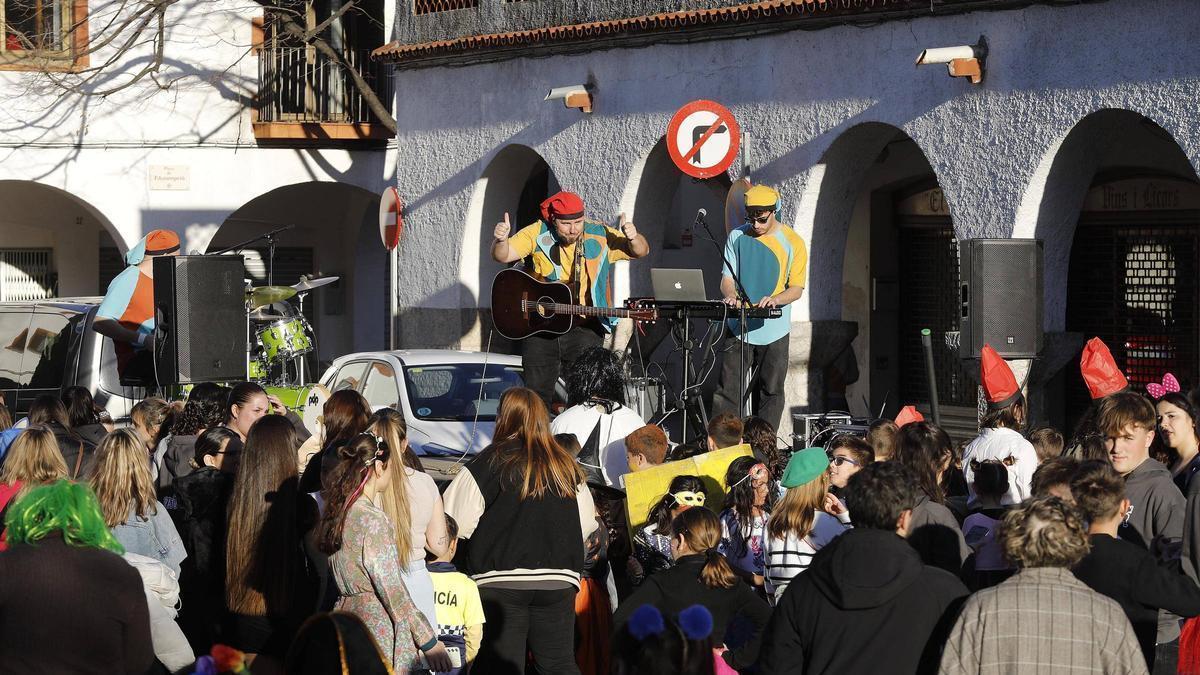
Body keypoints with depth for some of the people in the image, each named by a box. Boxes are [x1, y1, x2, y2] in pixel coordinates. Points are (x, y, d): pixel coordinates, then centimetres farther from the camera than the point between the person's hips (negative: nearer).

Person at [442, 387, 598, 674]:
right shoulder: (566, 467, 6)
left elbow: (455, 524, -8)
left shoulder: (488, 464, -7)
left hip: (502, 582, -4)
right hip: (559, 581, 4)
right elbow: (587, 524, 12)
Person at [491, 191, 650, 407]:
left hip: (584, 326, 0)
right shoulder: (537, 234, -3)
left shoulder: (599, 235, -1)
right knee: (537, 392, 4)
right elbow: (501, 256, -9)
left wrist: (633, 238, -22)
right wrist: (500, 240, -32)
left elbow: (641, 251, 1)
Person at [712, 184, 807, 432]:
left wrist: (775, 300, -25)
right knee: (727, 391, -5)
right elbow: (727, 277, 5)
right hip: (738, 328, 1)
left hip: (774, 331, -1)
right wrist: (731, 295, -19)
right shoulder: (737, 237, 5)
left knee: (770, 392, 5)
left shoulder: (793, 242, -1)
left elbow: (797, 289, -3)